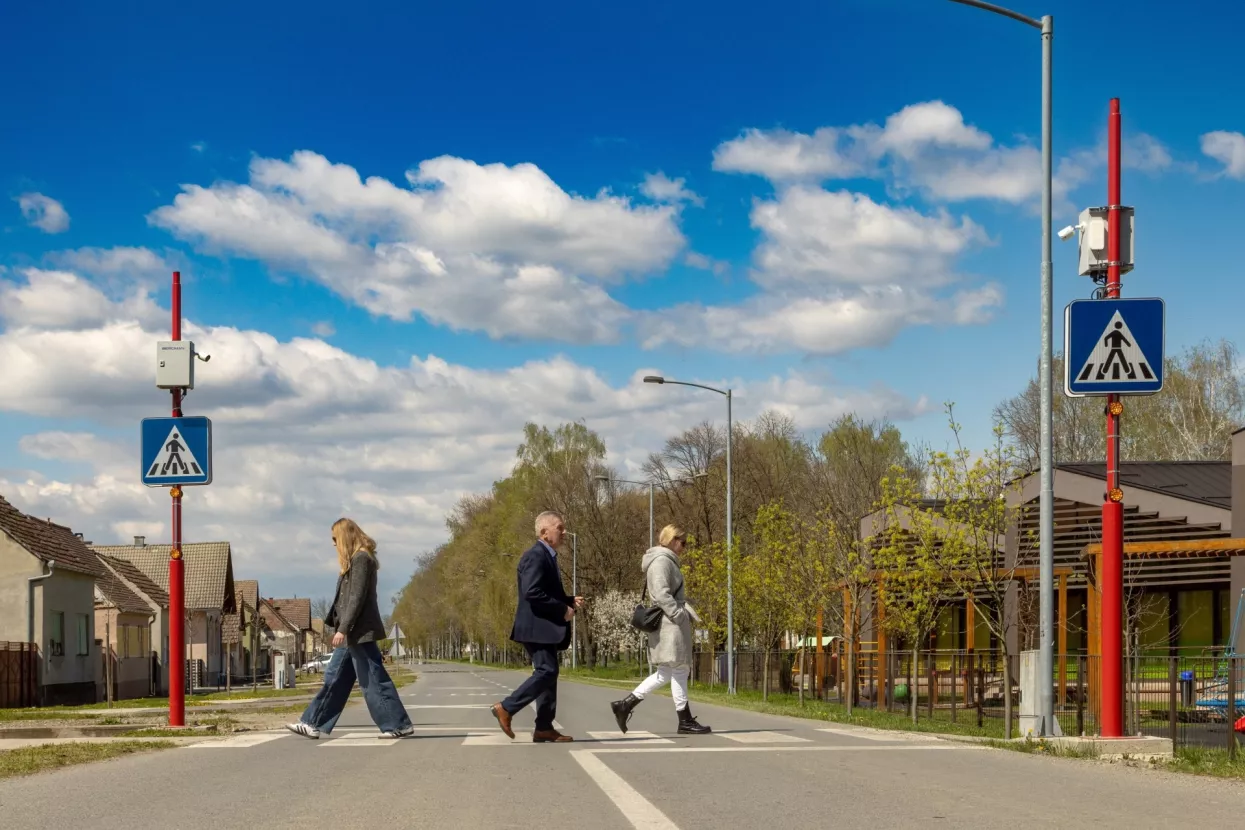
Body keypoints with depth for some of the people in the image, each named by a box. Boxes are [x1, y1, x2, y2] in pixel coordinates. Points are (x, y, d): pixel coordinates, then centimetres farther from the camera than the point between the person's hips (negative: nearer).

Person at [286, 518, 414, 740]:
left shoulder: (361, 559, -14)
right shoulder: (355, 559, 17)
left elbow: (357, 597, -20)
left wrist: (343, 629, -20)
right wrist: (341, 627, 20)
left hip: (359, 631, -10)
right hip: (352, 632, 10)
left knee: (373, 680, -6)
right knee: (335, 678, 11)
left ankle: (399, 725, -2)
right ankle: (313, 724, 13)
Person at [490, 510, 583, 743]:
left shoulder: (547, 557, 19)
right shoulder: (536, 556, -14)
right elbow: (532, 593, -25)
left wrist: (571, 601, 9)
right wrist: (563, 610, -18)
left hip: (546, 628, 11)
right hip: (536, 627, -11)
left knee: (548, 673, 8)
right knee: (546, 672, -15)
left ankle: (544, 728, 9)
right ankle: (506, 708, -10)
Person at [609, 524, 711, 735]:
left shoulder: (666, 560, 20)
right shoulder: (662, 561, -12)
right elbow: (661, 594, -21)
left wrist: (685, 613, 13)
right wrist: (680, 615, -20)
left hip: (672, 624, 11)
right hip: (670, 624, -11)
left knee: (666, 673, 11)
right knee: (679, 670, -4)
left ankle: (625, 704, 9)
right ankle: (685, 721, 1)